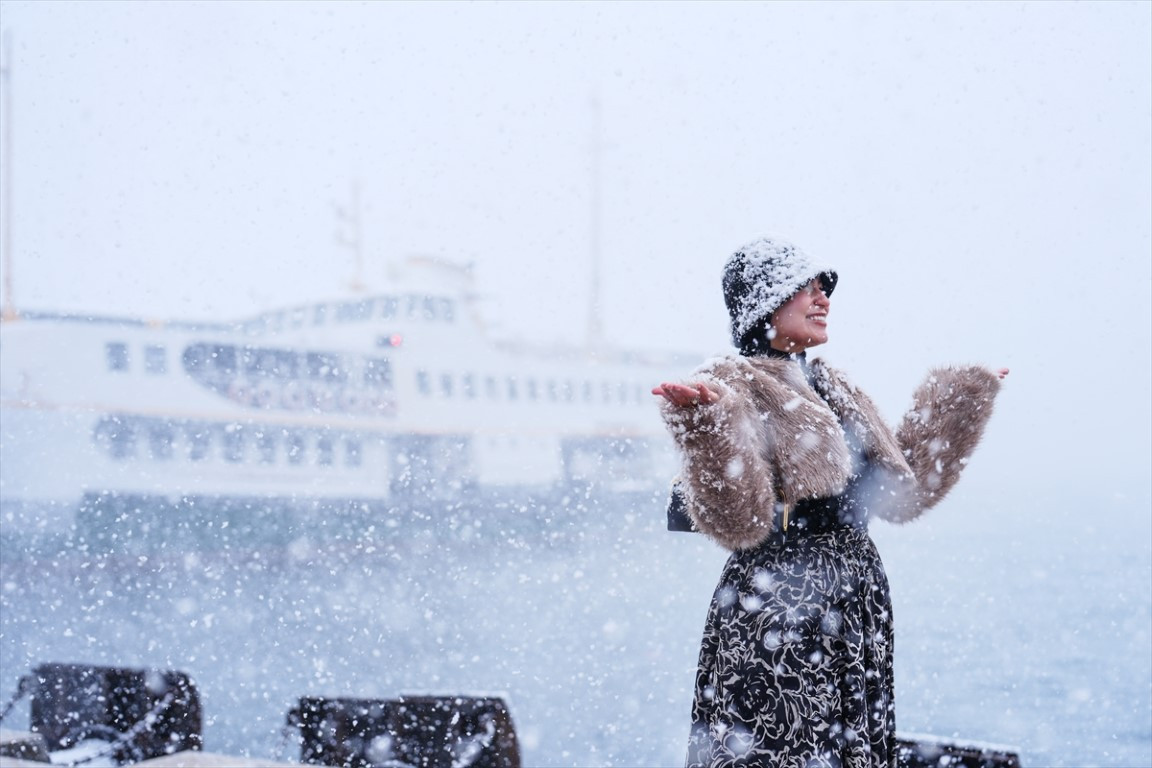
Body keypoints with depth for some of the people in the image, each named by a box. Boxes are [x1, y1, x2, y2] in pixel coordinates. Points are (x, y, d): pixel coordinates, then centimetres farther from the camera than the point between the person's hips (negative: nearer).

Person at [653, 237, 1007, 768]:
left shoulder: (832, 389, 16)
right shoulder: (731, 389, -7)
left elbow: (902, 491, 20)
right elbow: (737, 521, -19)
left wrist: (964, 401, 25)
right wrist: (703, 422, -33)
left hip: (859, 607, 7)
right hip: (778, 613, -7)